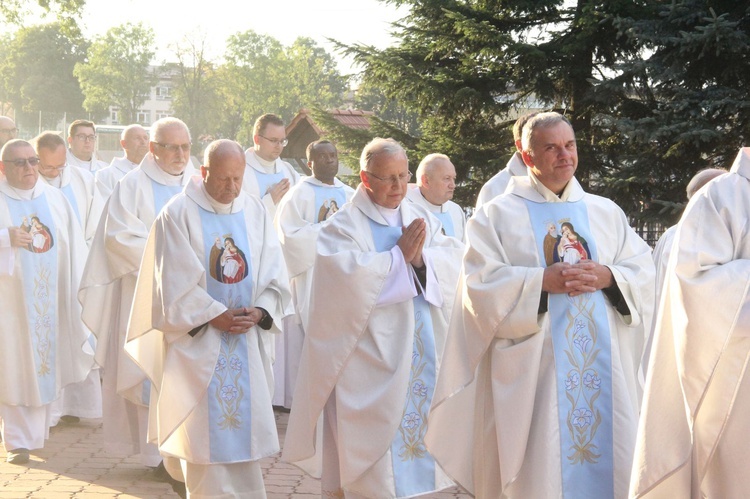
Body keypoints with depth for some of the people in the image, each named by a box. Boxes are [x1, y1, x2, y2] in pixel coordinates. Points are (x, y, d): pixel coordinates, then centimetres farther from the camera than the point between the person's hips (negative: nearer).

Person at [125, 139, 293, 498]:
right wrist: (214, 316, -15)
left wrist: (260, 311, -12)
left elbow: (275, 275, 4)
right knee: (206, 432, -1)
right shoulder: (178, 214, -6)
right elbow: (174, 283, -9)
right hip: (198, 339, -3)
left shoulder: (256, 212, 5)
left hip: (248, 341, 4)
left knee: (244, 425, 7)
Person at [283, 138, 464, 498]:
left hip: (421, 355, 5)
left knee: (416, 423, 10)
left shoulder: (423, 221, 11)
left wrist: (421, 257, -19)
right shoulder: (344, 226, -5)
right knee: (373, 439, -2)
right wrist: (400, 256, -15)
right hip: (370, 356, -5)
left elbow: (455, 262, 0)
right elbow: (349, 276, -21)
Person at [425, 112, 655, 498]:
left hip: (605, 364, 4)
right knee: (539, 465, -2)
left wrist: (608, 276, -11)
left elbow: (643, 274, 9)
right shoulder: (498, 214, 3)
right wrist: (543, 280, -18)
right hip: (533, 368, -3)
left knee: (610, 456, 5)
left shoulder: (607, 212, 14)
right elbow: (480, 283, -8)